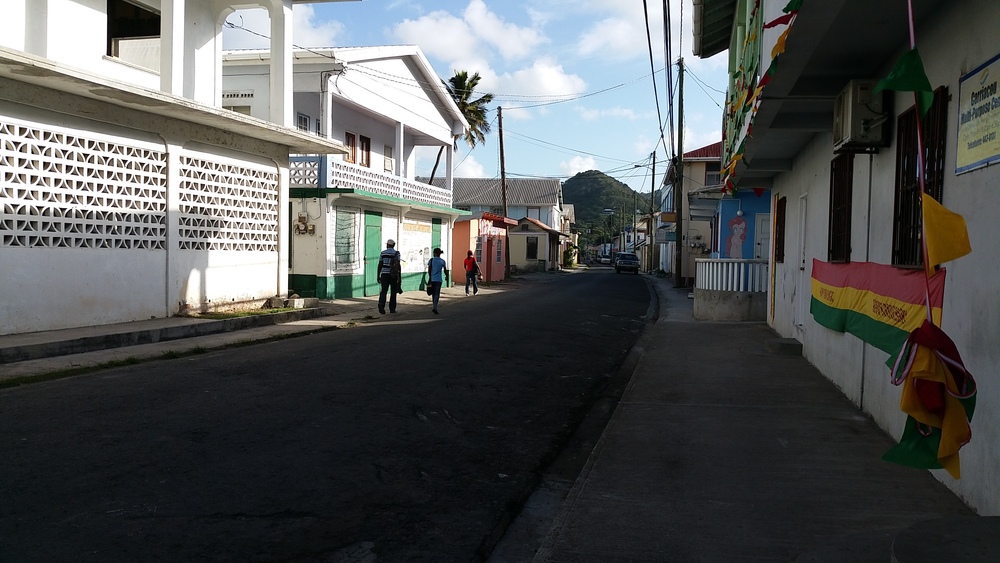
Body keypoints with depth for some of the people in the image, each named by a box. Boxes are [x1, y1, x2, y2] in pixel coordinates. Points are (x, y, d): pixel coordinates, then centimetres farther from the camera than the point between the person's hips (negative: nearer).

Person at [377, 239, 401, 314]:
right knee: (393, 292, 11)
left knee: (384, 291, -2)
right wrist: (400, 277, -6)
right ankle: (392, 309, 13)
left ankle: (381, 304, -26)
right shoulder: (396, 253, -1)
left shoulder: (383, 253, 5)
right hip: (393, 275, -1)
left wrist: (378, 276, 10)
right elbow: (399, 265, -8)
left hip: (384, 274, 1)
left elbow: (380, 265, 4)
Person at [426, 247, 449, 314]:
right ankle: (435, 307, -17)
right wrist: (446, 276, 23)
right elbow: (445, 271, 4)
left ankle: (435, 307, 23)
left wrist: (430, 278, 11)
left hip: (432, 279, 1)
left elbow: (429, 270, -3)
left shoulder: (431, 260, -1)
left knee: (433, 294, 15)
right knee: (437, 294, -1)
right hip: (439, 280, -1)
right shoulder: (442, 261, 0)